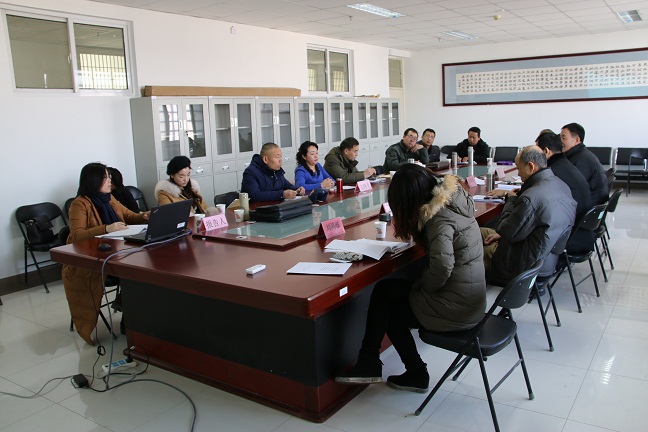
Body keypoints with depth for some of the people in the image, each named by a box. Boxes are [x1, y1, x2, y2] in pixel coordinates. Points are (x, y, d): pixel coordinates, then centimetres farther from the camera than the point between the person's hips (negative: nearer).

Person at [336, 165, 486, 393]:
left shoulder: (441, 219, -22)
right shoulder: (454, 198, 5)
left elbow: (442, 267, -32)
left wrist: (420, 286, -15)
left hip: (455, 307, -9)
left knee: (387, 309, 7)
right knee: (385, 290, 9)